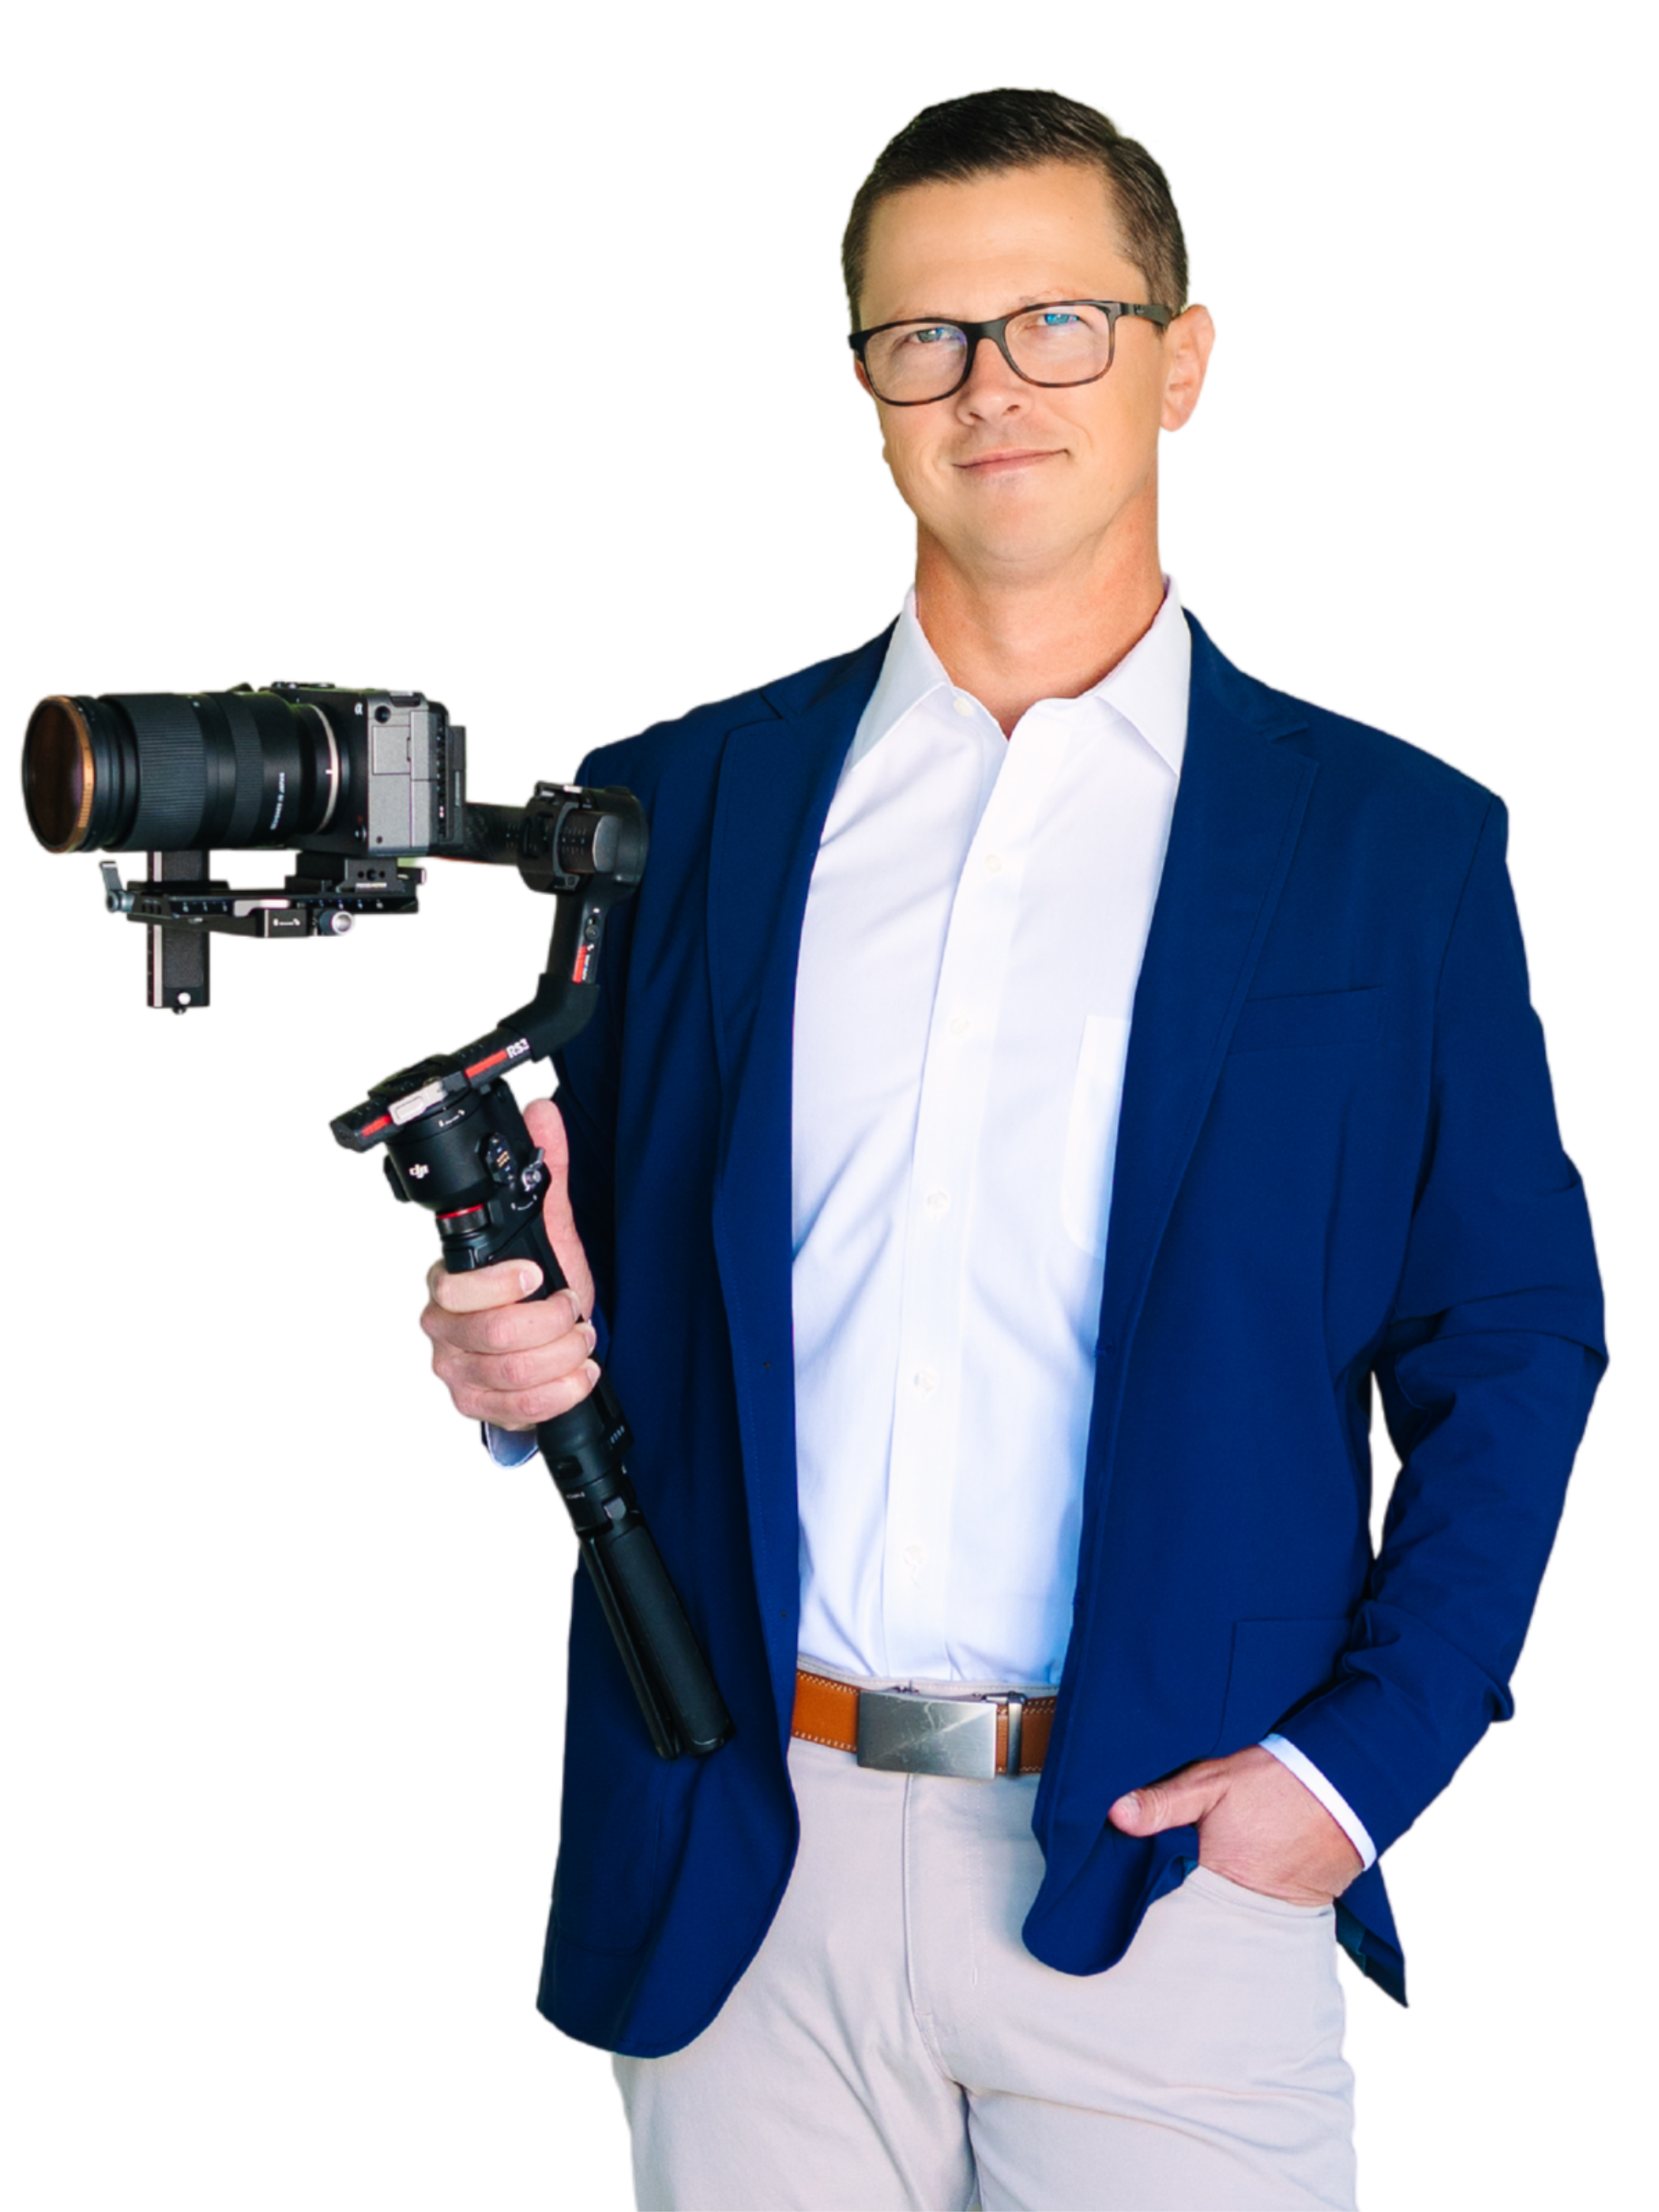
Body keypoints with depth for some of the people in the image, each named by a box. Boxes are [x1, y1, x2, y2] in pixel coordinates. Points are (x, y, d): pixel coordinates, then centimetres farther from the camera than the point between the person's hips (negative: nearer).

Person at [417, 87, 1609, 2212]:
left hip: (1171, 1863, -2)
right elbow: (617, 1264, 15)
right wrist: (523, 1339, -8)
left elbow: (1508, 1349, 2)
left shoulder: (1392, 839, 3)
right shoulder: (688, 800, 9)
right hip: (744, 1859, 2)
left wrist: (1362, 1760, -9)